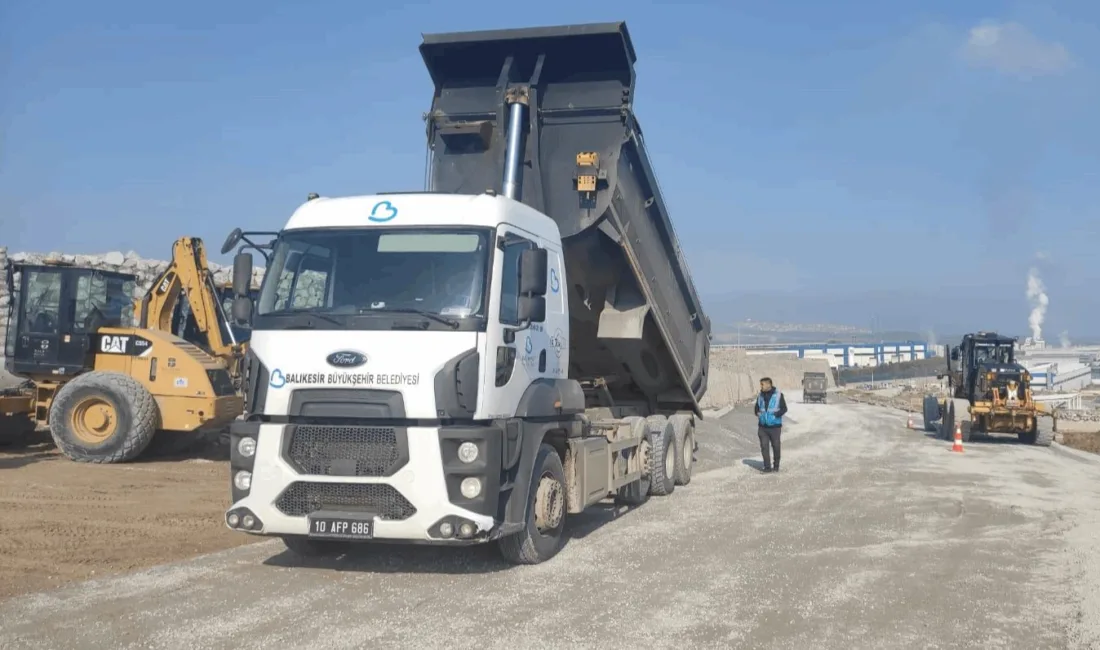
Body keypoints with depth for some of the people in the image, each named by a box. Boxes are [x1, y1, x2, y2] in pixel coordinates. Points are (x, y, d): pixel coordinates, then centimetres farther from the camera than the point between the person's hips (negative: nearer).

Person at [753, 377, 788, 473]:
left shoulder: (778, 395, -6)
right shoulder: (760, 396, 6)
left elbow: (784, 409, -6)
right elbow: (756, 409, 16)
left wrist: (774, 415, -19)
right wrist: (758, 413, -6)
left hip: (775, 427, -3)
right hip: (763, 427, 3)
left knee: (776, 446, 6)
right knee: (764, 446, -4)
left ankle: (776, 466, 23)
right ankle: (767, 467, 2)